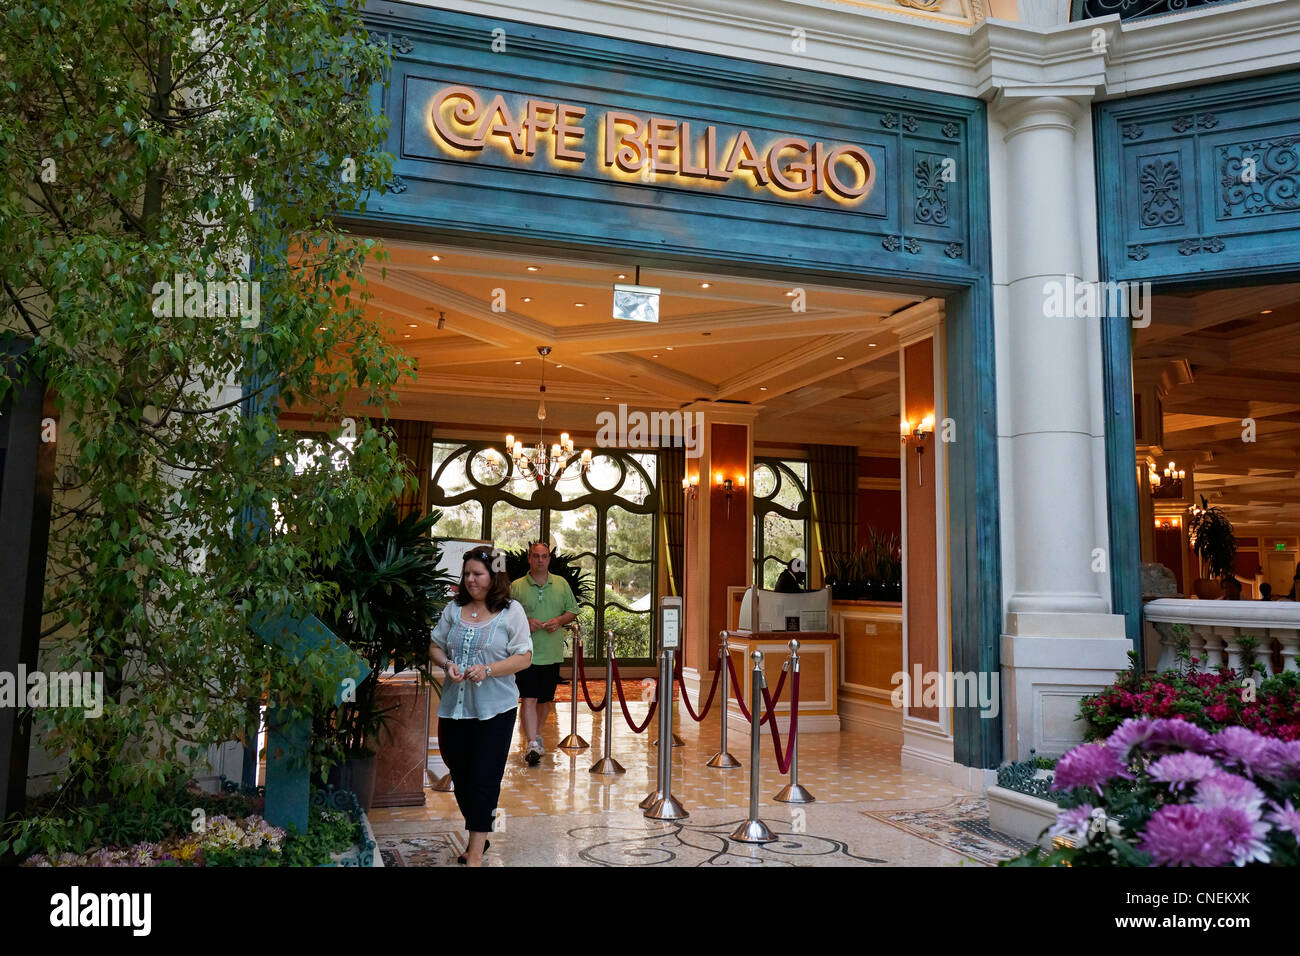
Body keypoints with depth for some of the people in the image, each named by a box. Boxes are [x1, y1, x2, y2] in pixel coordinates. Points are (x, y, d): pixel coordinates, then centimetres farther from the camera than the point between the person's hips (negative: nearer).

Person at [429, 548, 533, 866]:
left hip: (494, 709, -4)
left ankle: (476, 852, 8)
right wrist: (446, 664, -9)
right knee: (460, 776, 15)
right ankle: (477, 834, 36)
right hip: (454, 706, 5)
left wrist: (487, 670, -19)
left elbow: (524, 658, -7)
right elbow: (435, 646, 12)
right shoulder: (454, 608, 6)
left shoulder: (511, 611, -5)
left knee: (484, 780, -1)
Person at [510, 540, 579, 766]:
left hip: (552, 652, 4)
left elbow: (573, 611, 13)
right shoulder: (516, 586, 0)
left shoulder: (561, 584, 8)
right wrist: (526, 622, -16)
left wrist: (559, 620, -7)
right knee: (528, 699, -12)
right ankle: (532, 744, -14)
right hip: (526, 652, -3)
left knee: (545, 699, 15)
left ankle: (537, 734, 35)